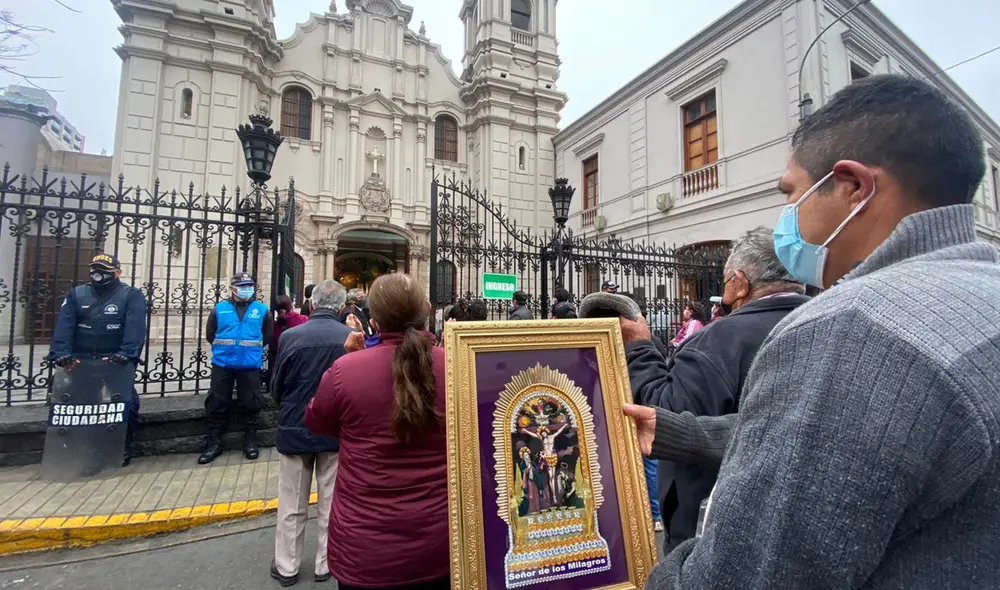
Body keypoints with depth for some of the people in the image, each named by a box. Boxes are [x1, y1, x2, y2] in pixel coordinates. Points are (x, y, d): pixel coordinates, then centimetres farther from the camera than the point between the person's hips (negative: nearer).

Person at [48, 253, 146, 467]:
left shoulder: (132, 296, -4)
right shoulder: (76, 294, 7)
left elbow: (135, 329, -17)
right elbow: (64, 326, -5)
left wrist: (124, 355, -30)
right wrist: (61, 355, -20)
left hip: (117, 362, -3)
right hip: (82, 362, 3)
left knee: (126, 403, -5)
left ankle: (123, 448, 13)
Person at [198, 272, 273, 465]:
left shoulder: (262, 310, 2)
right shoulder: (220, 308, 4)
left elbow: (267, 336, 10)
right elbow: (210, 334, 11)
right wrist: (223, 347, 10)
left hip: (250, 365, -1)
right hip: (222, 364, 1)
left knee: (249, 404, 6)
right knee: (216, 404, 7)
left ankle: (250, 441, 19)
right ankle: (213, 443, 20)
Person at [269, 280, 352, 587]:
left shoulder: (290, 336, -15)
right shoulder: (352, 337, -16)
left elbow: (276, 388, -3)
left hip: (294, 430, 0)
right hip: (336, 432, 0)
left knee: (292, 505, 17)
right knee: (331, 502, 16)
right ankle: (326, 564, 29)